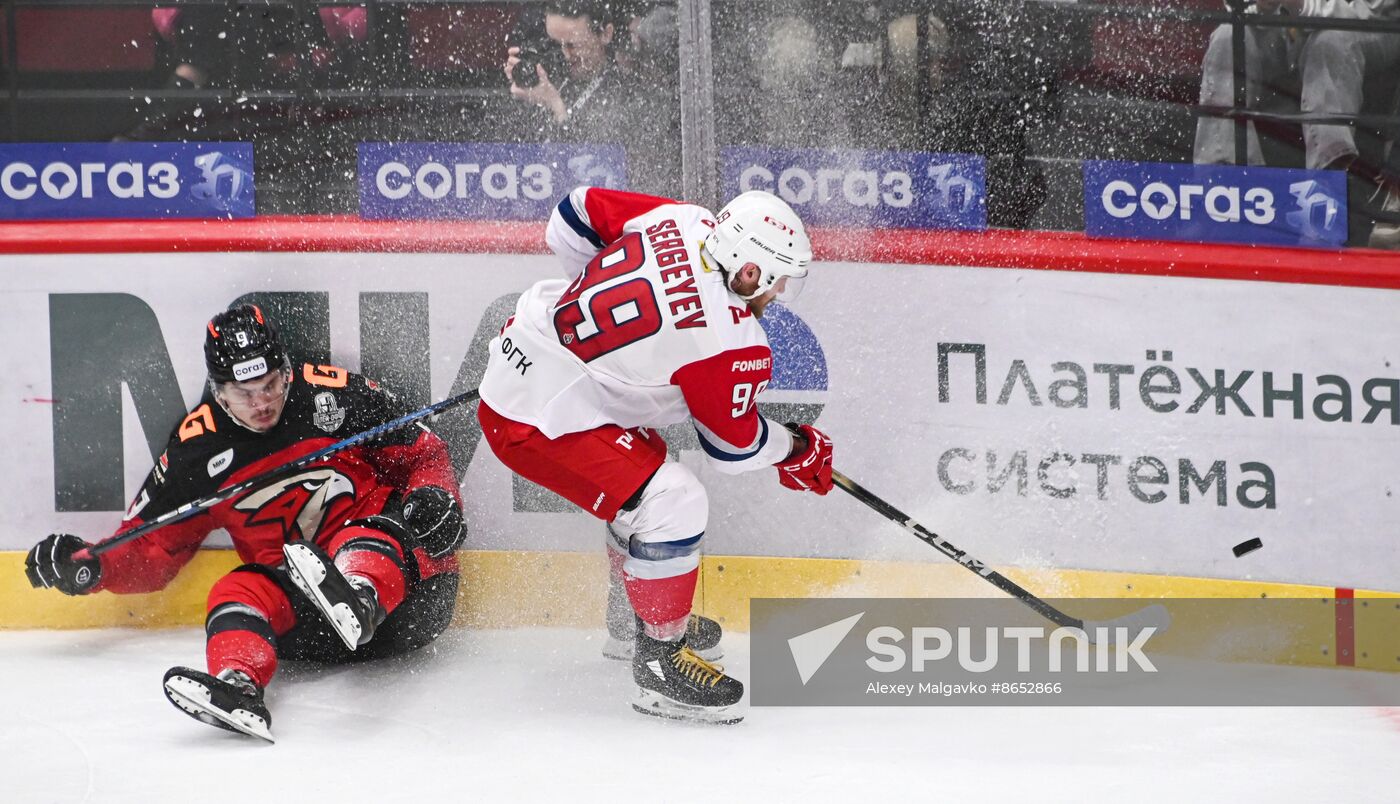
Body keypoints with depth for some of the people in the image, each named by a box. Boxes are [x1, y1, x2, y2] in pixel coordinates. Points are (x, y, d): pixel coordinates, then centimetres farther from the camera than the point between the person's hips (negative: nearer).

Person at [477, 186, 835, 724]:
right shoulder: (729, 342, -23)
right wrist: (798, 450, 12)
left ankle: (644, 615, 43)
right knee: (672, 503, -15)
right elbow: (734, 445, -7)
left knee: (645, 462, 26)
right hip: (533, 420, -10)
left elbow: (572, 219, 9)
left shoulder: (686, 222, -5)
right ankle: (659, 659, -1)